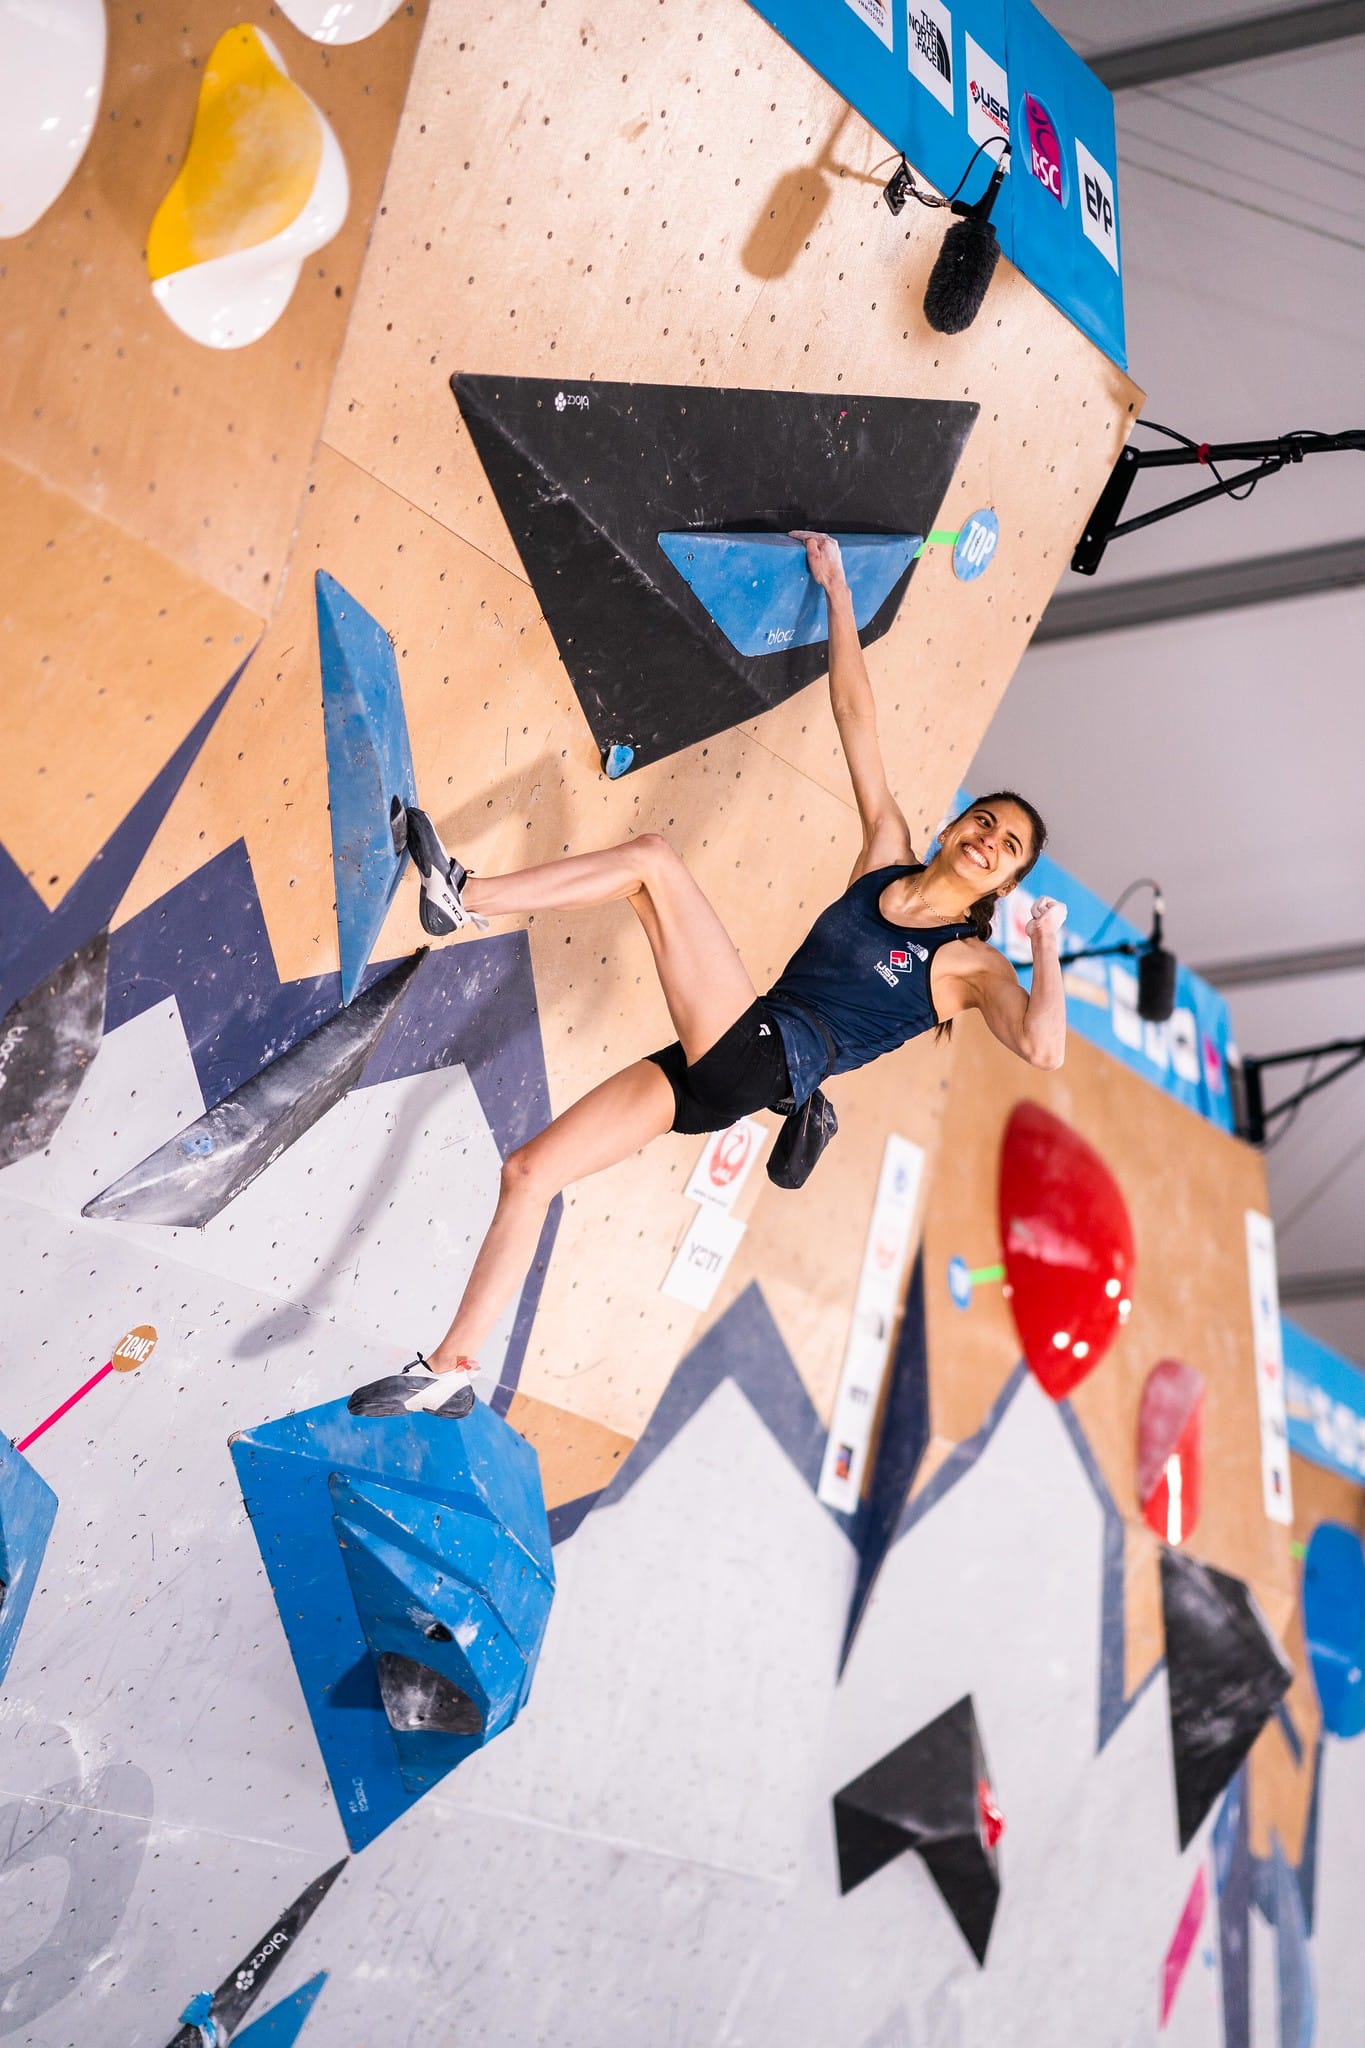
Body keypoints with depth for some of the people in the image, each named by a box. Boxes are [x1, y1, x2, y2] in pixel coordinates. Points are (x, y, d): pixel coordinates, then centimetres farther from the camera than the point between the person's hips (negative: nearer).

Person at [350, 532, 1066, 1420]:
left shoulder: (970, 963, 2)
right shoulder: (886, 857, 16)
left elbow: (1043, 1047, -16)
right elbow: (856, 715, 17)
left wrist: (1048, 947, -11)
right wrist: (837, 589, 19)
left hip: (766, 1061, -6)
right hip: (718, 1070, 6)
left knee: (653, 857, -15)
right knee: (529, 1172, -1)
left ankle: (466, 896, -9)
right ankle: (449, 1373, 5)